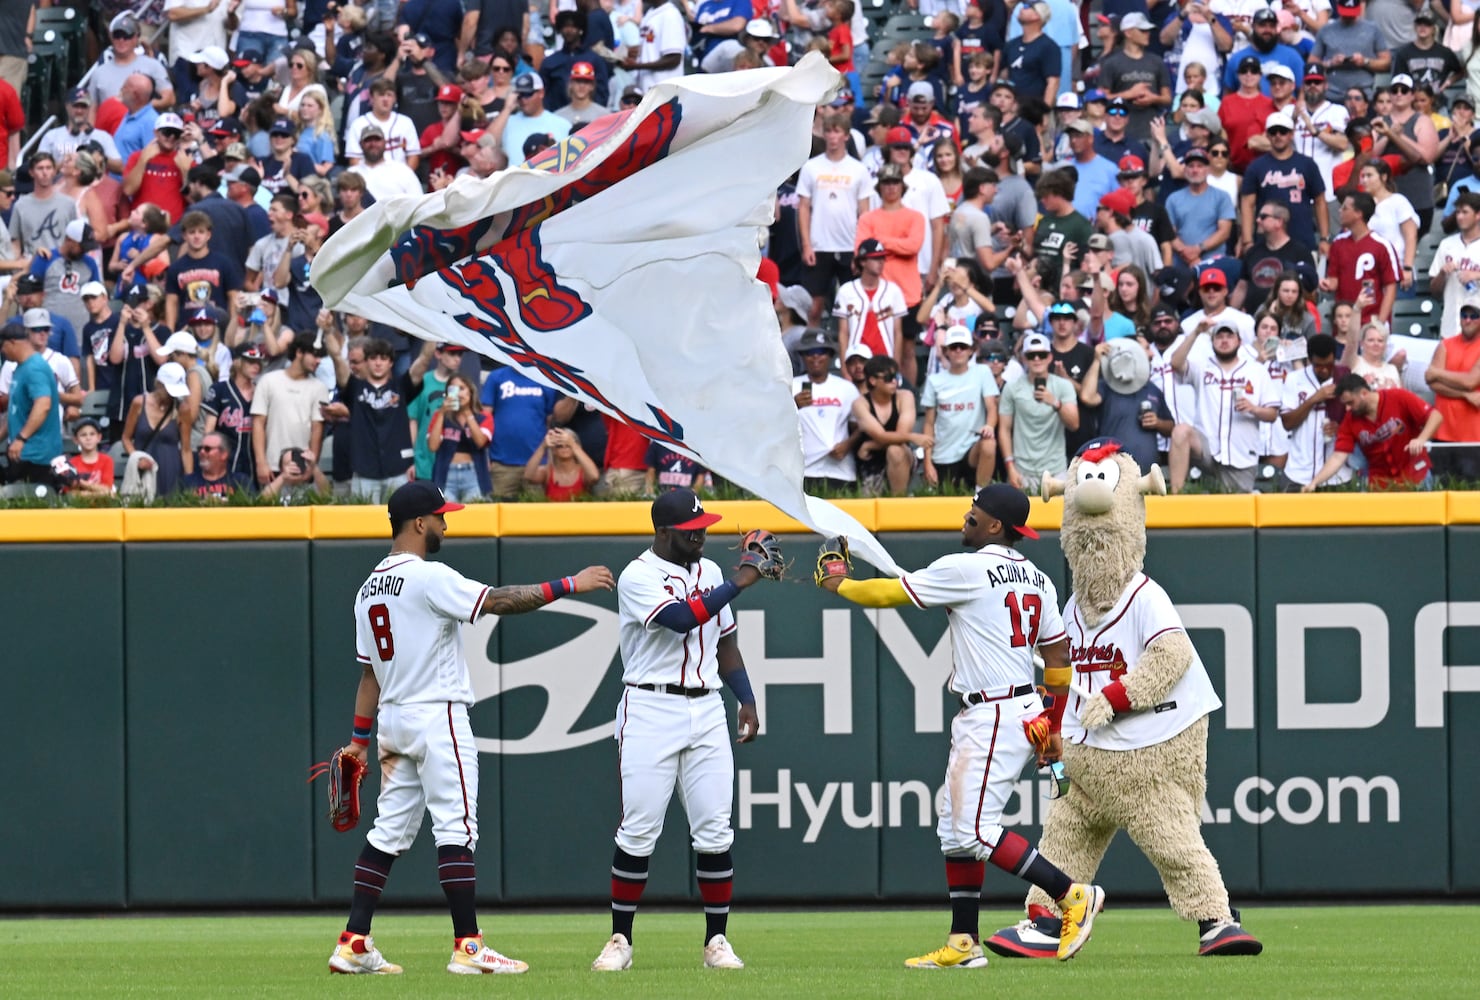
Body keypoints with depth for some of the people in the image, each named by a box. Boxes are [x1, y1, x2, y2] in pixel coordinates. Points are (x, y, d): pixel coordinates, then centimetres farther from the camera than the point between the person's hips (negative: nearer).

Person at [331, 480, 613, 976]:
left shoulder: (370, 587, 13)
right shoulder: (428, 577, -14)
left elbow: (369, 670, 16)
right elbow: (498, 600, -22)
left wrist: (361, 738, 18)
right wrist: (570, 585, -18)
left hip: (393, 720, 9)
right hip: (437, 717, -9)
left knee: (390, 832, 10)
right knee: (456, 828, -8)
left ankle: (353, 944, 7)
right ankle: (468, 947, -11)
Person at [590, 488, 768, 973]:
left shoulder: (708, 572, 14)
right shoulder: (639, 577, -8)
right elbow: (681, 619, -24)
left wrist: (746, 699, 11)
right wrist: (736, 584, -23)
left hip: (705, 710, 5)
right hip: (650, 711, -5)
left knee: (714, 832, 1)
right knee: (638, 831, -4)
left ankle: (716, 941, 7)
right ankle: (620, 941, 5)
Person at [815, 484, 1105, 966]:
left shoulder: (966, 569, -13)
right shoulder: (1035, 579, 13)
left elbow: (888, 594, -6)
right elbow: (1058, 656, 15)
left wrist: (839, 584, 13)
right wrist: (1053, 728, 21)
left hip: (994, 718, -10)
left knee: (977, 831, -9)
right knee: (954, 829, 12)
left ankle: (1074, 895, -9)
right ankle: (963, 944, 14)